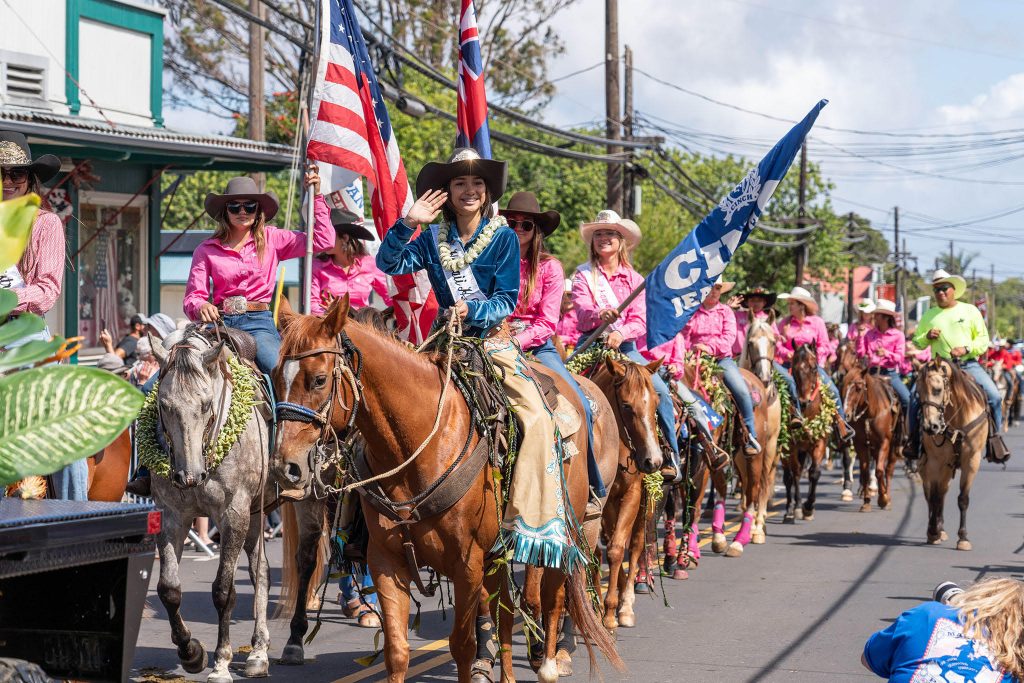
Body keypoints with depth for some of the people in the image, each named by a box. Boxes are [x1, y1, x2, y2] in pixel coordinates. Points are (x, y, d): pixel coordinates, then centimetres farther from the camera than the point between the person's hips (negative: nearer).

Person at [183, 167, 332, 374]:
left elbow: (324, 241, 8)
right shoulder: (206, 249, 11)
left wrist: (316, 197, 6)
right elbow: (193, 296, 7)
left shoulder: (271, 239, 11)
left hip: (259, 320, -1)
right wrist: (201, 307, -17)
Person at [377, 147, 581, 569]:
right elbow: (390, 264, -2)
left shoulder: (504, 237, 0)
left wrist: (473, 310, -22)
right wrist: (407, 224, -13)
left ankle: (530, 524, -25)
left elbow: (507, 300, -5)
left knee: (537, 418, -23)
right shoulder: (433, 239, 8)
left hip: (494, 340, -3)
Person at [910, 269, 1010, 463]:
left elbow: (983, 340, 5)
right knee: (915, 397, -20)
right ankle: (914, 440, -3)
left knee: (994, 396, -21)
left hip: (969, 365, -1)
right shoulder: (929, 315, 13)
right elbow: (916, 344, 17)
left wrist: (967, 348, -14)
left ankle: (994, 438, -6)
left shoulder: (970, 311, 9)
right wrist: (927, 337, -5)